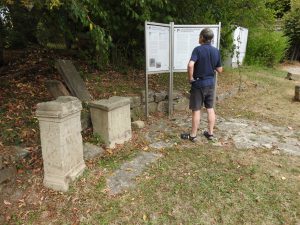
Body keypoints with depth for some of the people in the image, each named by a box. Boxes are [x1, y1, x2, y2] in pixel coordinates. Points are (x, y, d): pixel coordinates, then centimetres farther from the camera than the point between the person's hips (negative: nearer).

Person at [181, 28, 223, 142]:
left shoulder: (198, 49, -15)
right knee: (210, 109, 14)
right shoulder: (216, 51, 3)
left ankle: (193, 135, 13)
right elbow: (220, 70, 8)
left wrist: (190, 78, -16)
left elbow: (190, 65, -30)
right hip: (210, 83, 6)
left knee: (196, 110, 2)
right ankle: (210, 133, 24)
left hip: (198, 83, -6)